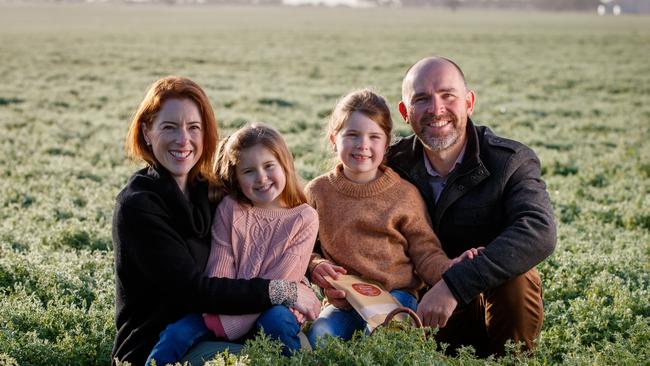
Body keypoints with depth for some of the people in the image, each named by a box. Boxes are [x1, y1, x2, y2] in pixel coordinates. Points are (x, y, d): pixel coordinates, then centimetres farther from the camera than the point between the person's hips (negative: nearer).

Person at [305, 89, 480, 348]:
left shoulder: (404, 193, 3)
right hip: (342, 300, 1)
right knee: (319, 339, -26)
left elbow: (425, 253, 2)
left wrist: (450, 268, -19)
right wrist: (315, 266, -13)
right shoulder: (318, 192, 6)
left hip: (396, 295, -1)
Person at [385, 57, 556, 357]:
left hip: (500, 299, -3)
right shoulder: (394, 164, -2)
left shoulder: (511, 161, -13)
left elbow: (540, 232, -32)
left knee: (514, 272, -34)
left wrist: (454, 284, -41)